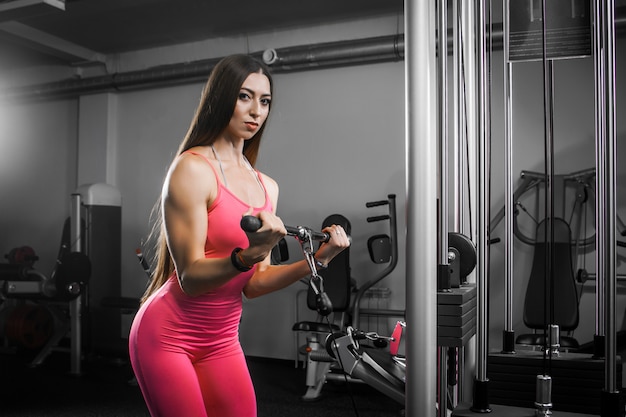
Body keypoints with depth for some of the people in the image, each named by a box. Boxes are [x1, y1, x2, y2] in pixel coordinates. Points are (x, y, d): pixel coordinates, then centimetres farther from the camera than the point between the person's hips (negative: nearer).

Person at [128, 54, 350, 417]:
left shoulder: (267, 188, 5)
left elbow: (254, 284, 3)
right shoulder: (193, 169, -15)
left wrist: (316, 260, -9)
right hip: (168, 336, -6)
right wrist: (246, 256, -36)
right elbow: (189, 277, -19)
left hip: (222, 341, 6)